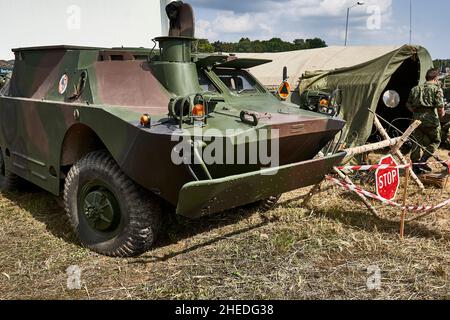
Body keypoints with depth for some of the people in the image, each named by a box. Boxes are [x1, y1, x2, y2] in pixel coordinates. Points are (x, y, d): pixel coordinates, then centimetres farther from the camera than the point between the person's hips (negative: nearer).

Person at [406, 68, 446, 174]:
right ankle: (422, 161, -2)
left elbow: (409, 105, 14)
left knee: (418, 142, 13)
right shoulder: (437, 88, -2)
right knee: (435, 141, 12)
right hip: (431, 120, -5)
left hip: (417, 119, 5)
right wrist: (441, 115, 8)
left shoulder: (416, 89, 13)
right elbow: (440, 106, -11)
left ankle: (415, 166, 14)